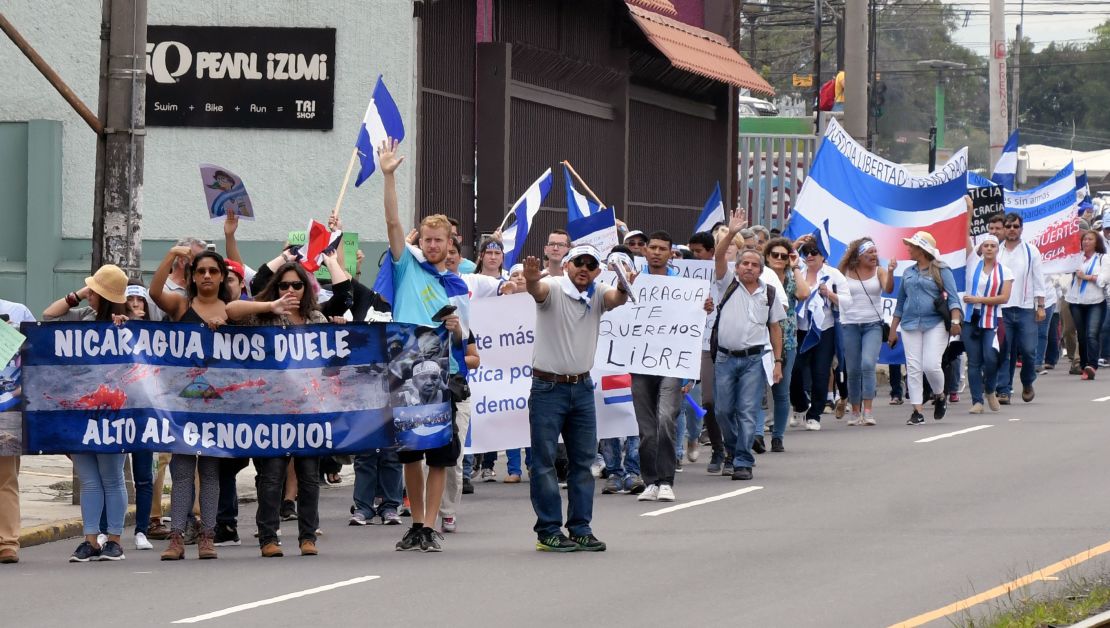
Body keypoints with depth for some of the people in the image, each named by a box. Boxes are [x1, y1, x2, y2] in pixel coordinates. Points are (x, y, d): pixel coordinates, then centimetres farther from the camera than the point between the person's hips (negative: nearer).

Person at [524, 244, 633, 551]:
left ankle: (580, 528, 15)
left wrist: (623, 288, -41)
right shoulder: (554, 288, -8)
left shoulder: (599, 294, 4)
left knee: (583, 460, 8)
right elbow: (538, 291, -30)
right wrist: (531, 280, -55)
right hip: (548, 387, -5)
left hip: (582, 387, 5)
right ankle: (548, 531, 2)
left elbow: (616, 299, -17)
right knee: (544, 460, -2)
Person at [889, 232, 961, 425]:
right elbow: (900, 302, 21)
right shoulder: (908, 273, 17)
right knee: (913, 369, -3)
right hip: (910, 325, 5)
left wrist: (955, 320, -20)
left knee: (931, 365, -14)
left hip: (935, 324, -5)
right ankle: (917, 411, -1)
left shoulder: (941, 271, 1)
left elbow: (953, 298, -6)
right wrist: (893, 329, 18)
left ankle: (940, 397, 15)